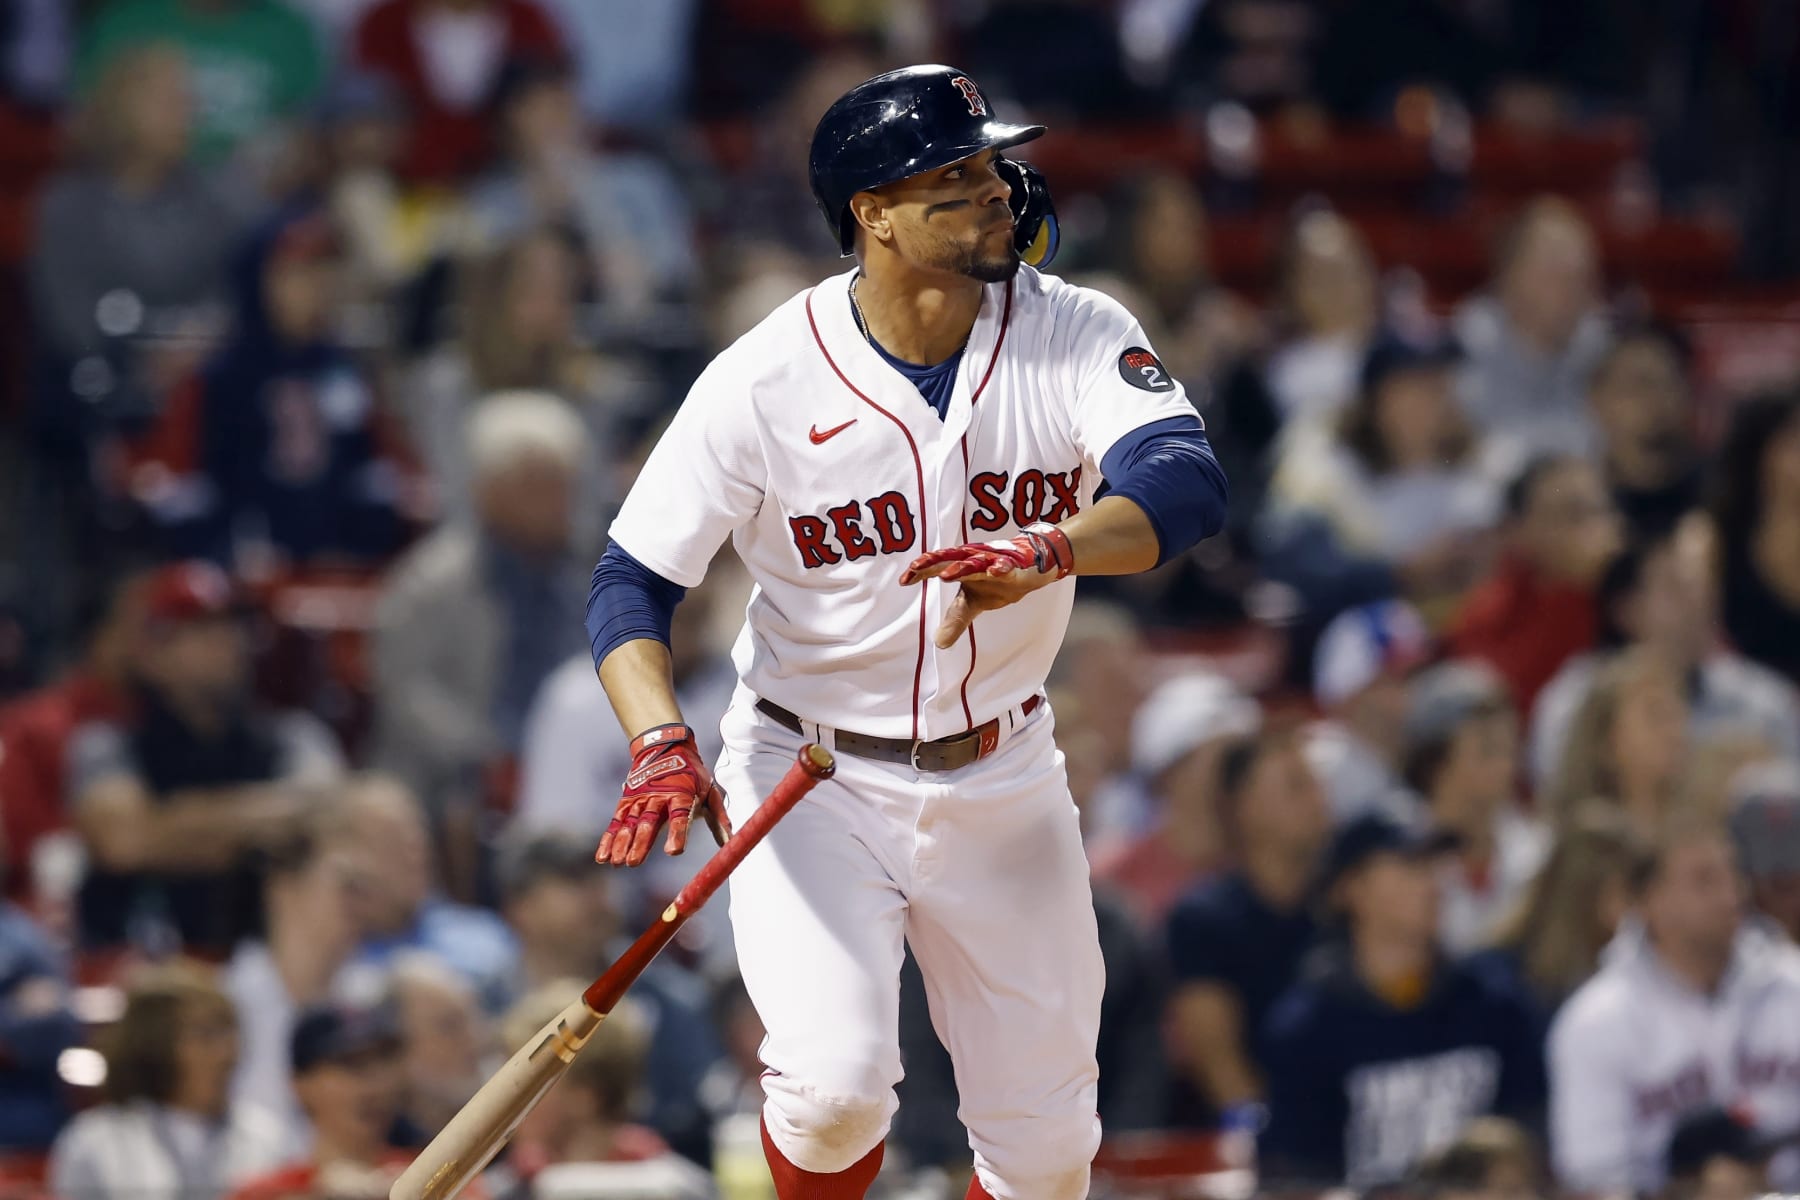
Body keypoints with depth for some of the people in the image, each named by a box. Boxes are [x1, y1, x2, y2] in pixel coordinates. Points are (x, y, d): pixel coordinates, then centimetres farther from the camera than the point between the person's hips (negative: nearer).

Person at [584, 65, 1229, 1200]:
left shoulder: (1078, 337, -12)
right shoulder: (763, 382, -16)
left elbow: (1189, 484, -29)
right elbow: (633, 584, -12)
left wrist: (1047, 553, -49)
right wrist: (663, 748, -31)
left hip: (1002, 785, 3)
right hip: (813, 784, -3)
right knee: (836, 1086, -22)